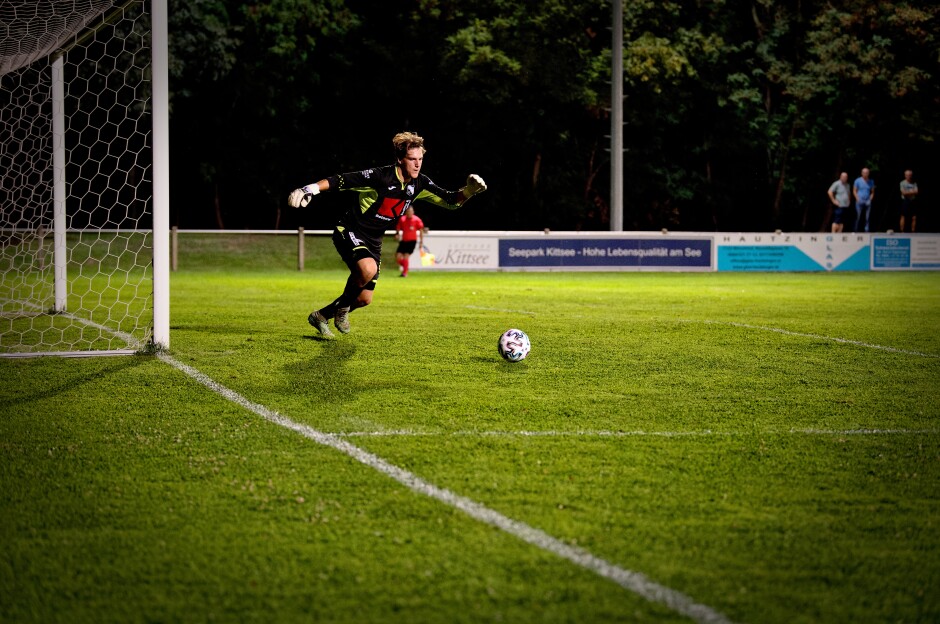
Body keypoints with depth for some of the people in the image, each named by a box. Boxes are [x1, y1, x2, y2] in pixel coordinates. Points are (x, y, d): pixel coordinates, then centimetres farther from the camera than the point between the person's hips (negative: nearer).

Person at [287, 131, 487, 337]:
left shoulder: (419, 184, -4)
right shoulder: (380, 176, -23)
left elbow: (451, 201, 0)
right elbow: (341, 181, -21)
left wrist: (470, 190, -19)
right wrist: (310, 189, -31)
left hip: (373, 241, 7)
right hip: (349, 232, -7)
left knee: (364, 299, 7)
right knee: (368, 268, -37)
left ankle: (320, 317, 33)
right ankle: (342, 306, -8)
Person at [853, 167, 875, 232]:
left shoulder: (871, 182, 10)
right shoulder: (858, 181, 2)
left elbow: (872, 192, 16)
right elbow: (854, 191, 4)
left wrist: (870, 200, 2)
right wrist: (858, 199, -6)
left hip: (867, 202, 2)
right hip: (860, 202, -2)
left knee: (867, 218, -3)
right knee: (859, 217, -4)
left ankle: (866, 231, -2)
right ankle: (856, 231, 2)